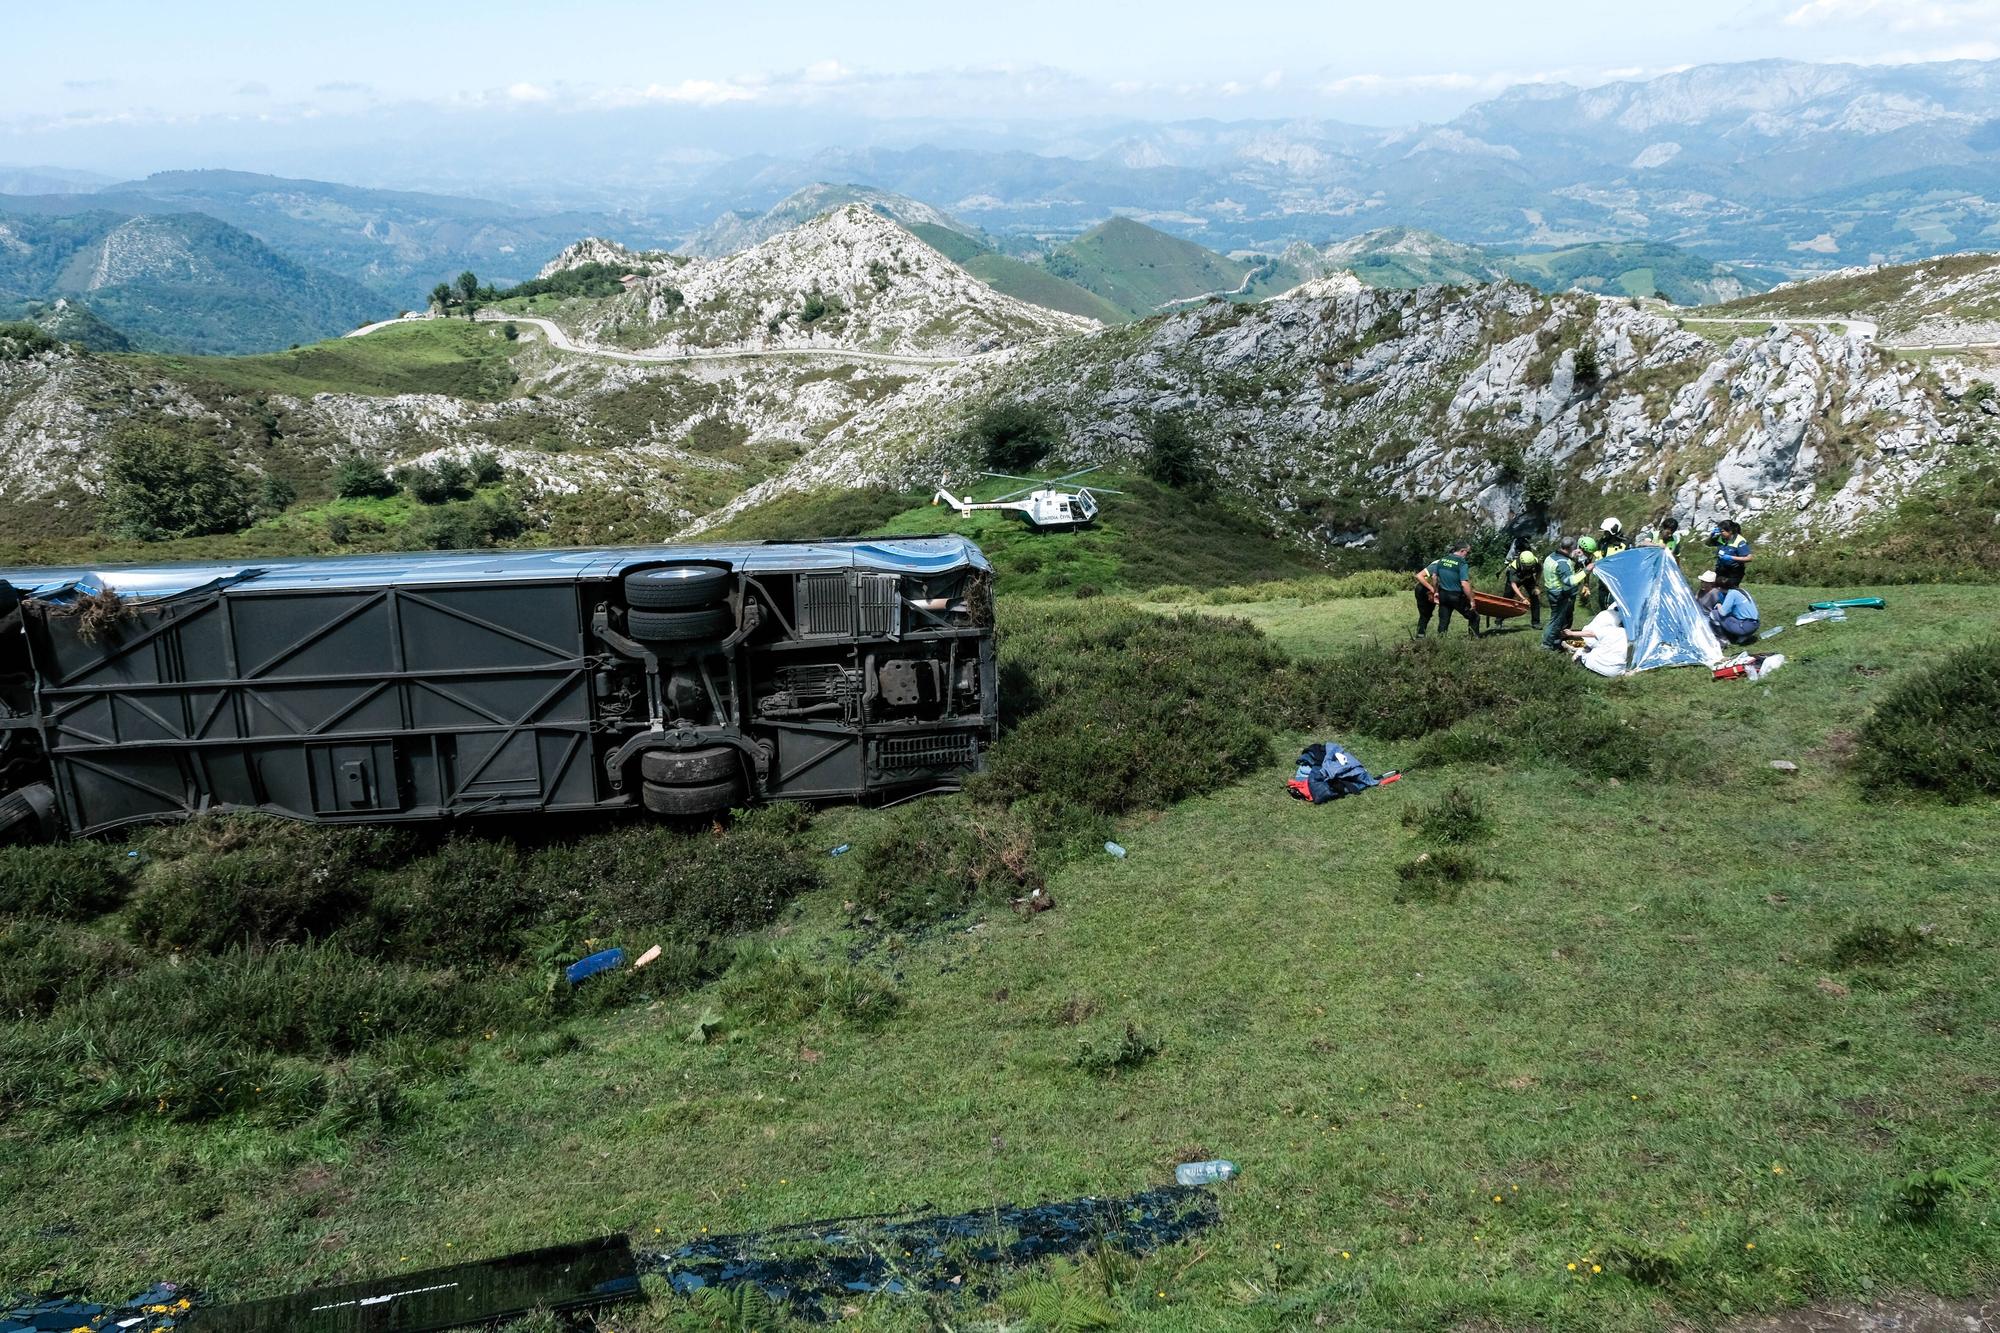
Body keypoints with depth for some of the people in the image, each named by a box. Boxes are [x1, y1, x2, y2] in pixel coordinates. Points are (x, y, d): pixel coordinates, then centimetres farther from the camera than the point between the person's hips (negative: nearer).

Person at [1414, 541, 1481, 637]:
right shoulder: (1462, 564, -15)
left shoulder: (1442, 560, 4)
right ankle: (1475, 639, 11)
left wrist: (1436, 592, 22)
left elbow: (1434, 577, 11)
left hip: (1443, 596, 6)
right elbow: (1464, 584, -21)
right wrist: (1471, 600, -13)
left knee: (1443, 621, 9)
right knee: (1473, 618, 11)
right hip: (1457, 597, -5)